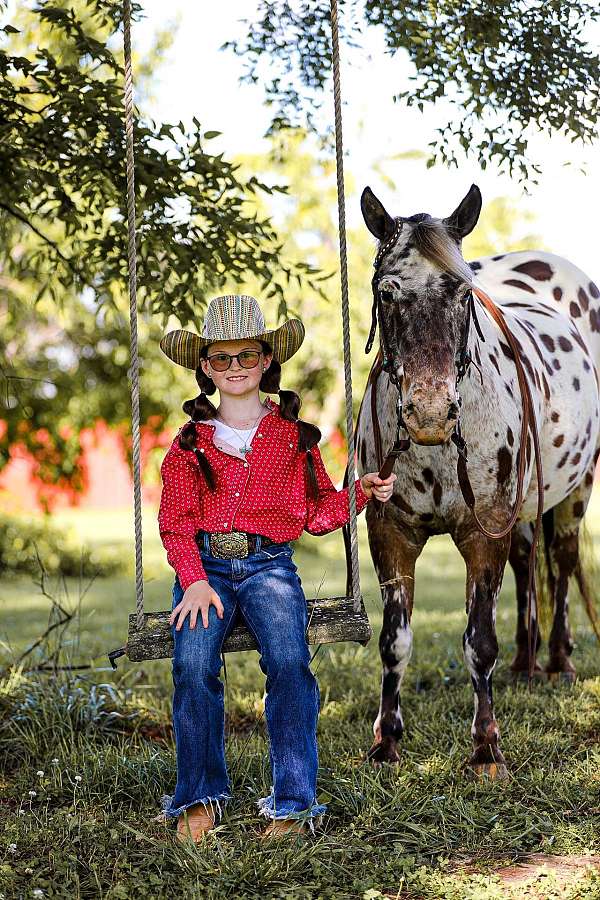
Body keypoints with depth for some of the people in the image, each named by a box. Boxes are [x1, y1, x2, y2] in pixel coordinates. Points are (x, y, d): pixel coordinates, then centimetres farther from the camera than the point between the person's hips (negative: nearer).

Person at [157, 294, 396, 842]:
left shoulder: (293, 436, 14)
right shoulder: (190, 444, 13)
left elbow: (319, 512, 17)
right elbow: (176, 523, 6)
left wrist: (361, 493, -1)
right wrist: (195, 580, -10)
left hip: (269, 564, 0)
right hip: (204, 565, 1)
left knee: (289, 661, -28)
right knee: (193, 665, -25)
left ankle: (294, 801, -20)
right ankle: (200, 796, -9)